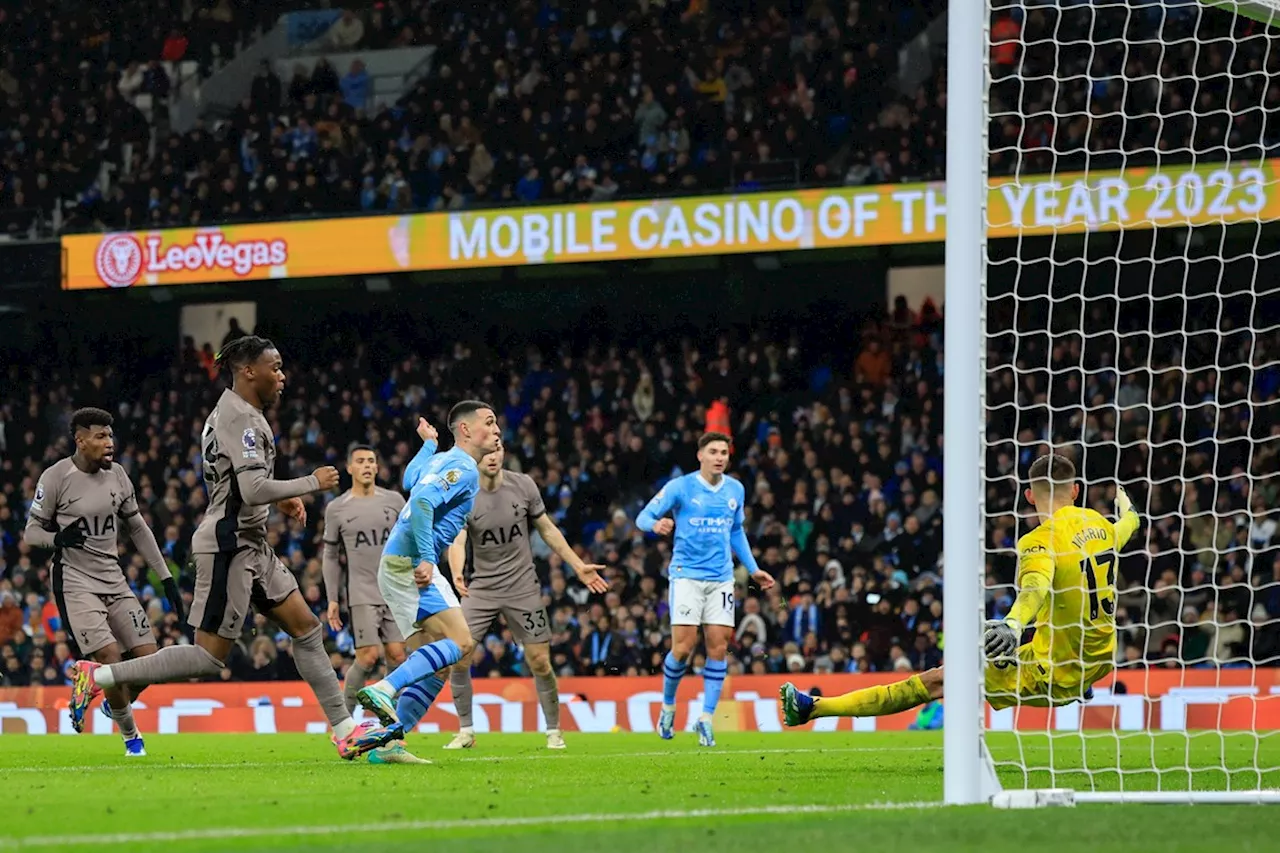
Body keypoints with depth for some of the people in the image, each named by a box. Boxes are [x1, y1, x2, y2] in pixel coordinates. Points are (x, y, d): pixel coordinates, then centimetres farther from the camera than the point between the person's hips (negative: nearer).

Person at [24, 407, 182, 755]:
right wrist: (59, 538, -26)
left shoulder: (116, 476, 7)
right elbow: (32, 532, -3)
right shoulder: (56, 477, -9)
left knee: (148, 658, -3)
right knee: (111, 660, -17)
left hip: (114, 580, 6)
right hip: (75, 581, -6)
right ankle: (130, 736, 4)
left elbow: (138, 530, 16)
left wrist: (166, 579, 12)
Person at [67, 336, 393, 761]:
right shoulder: (240, 417, -16)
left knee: (307, 629, 8)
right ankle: (97, 676, -2)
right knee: (209, 657, -8)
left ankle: (344, 730, 9)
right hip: (230, 545, -11)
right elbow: (253, 489, -26)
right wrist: (312, 483, -14)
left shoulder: (235, 413, 16)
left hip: (251, 546, 11)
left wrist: (279, 500, 13)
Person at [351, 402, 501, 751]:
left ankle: (388, 737, -5)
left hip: (395, 565, 10)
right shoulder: (464, 468, -7)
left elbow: (409, 479, 44)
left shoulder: (439, 460, 22)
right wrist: (426, 558, -25)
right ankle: (385, 690, -28)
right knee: (461, 642, -19)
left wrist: (428, 443, 59)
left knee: (437, 666, 6)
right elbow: (422, 502, -22)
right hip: (411, 562, -10)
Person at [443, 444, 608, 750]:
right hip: (481, 586, -1)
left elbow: (547, 529, 9)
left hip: (522, 587, 1)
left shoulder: (523, 485, -4)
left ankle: (554, 731, 14)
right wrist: (457, 574, -42)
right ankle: (465, 731, 4)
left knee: (540, 662, -3)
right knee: (458, 658, -11)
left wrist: (578, 567, 8)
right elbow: (457, 541, -22)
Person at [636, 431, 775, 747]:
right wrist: (656, 525, -28)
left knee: (718, 647, -4)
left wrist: (753, 569, 19)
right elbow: (644, 517, -4)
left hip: (721, 578, 4)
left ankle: (706, 718, 2)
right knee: (683, 647, -11)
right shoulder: (681, 487, -5)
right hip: (686, 575, -4)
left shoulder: (735, 490, 9)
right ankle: (668, 706, 13)